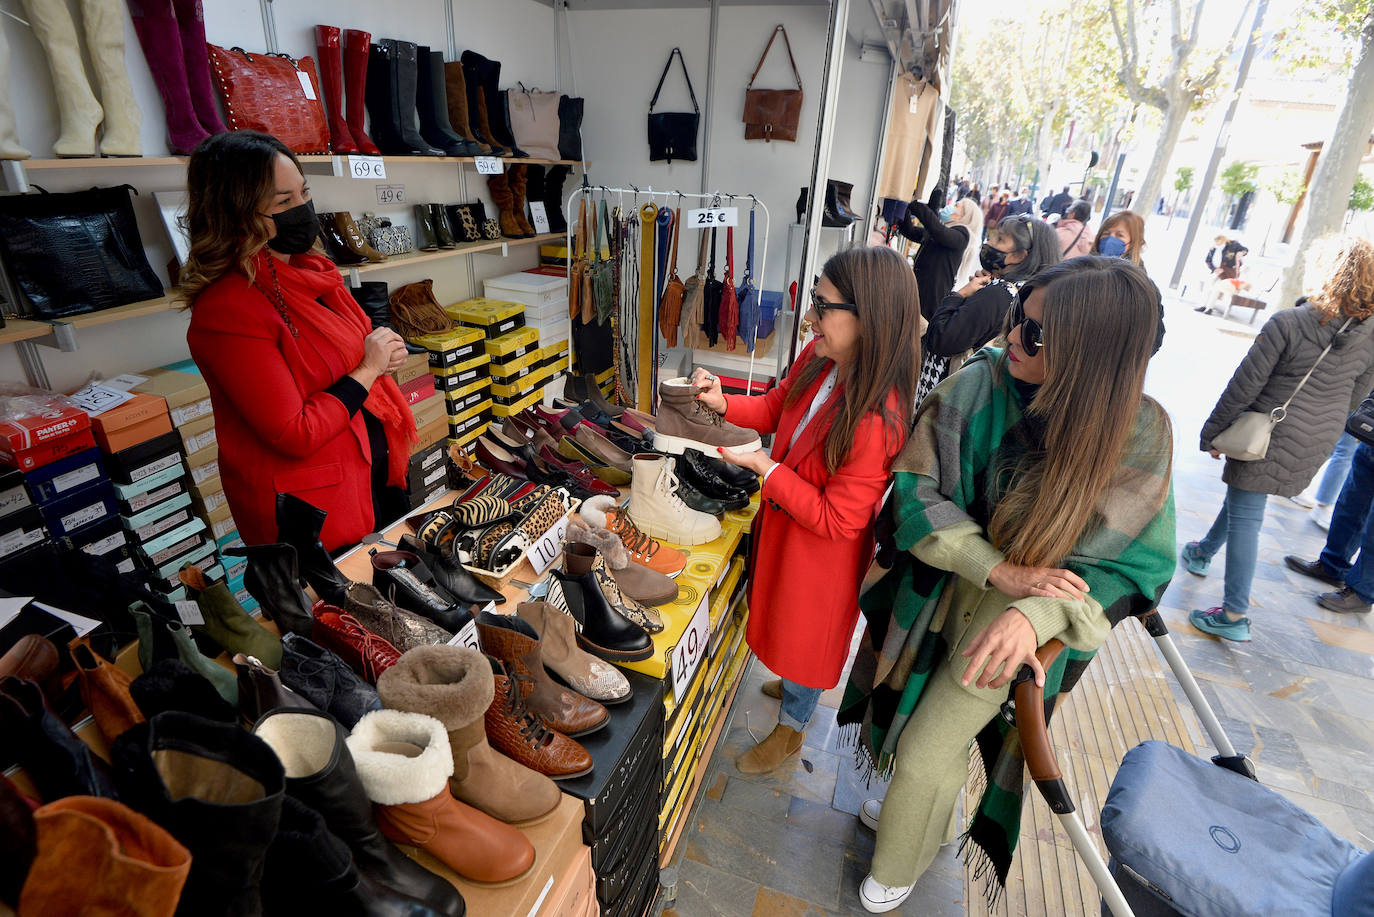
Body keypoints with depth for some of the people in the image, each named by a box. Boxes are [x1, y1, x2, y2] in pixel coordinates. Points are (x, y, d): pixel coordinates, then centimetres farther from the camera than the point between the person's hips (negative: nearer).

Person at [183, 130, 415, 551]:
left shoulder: (309, 269, 2)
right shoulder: (229, 309, -23)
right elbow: (294, 435, -25)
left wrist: (384, 355, -4)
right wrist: (367, 369, -17)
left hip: (379, 469, 8)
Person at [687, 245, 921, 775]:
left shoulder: (877, 419, -36)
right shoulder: (817, 358, -14)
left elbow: (836, 520, -29)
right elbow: (776, 408, 5)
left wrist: (765, 467, -29)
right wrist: (723, 403, -12)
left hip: (821, 547, -7)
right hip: (783, 518, 8)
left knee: (806, 631, 18)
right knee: (787, 617, 30)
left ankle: (791, 728, 47)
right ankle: (797, 684, 62)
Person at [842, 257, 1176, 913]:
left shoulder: (1137, 433, -19)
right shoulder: (979, 384, -18)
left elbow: (1131, 564, -14)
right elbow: (915, 488, -14)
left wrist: (1036, 614, -32)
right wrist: (999, 568, -24)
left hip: (1017, 629, -2)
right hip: (936, 596, 2)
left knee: (925, 760, 10)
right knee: (915, 729, 23)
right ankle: (913, 809, 59)